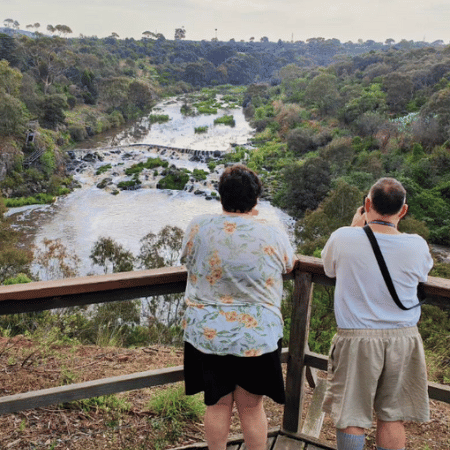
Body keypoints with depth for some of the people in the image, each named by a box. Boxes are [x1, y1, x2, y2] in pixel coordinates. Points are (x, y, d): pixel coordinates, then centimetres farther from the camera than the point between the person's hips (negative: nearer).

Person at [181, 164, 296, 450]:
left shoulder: (199, 227, -9)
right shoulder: (273, 234, -11)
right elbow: (289, 265, 9)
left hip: (207, 333, 1)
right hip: (257, 335, -1)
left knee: (217, 405, 17)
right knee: (251, 407, 14)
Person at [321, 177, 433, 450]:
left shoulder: (343, 238, -13)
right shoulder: (417, 246, -10)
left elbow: (329, 268, 9)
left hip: (357, 338, -2)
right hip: (403, 338, 2)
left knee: (351, 417, 11)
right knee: (392, 418, 15)